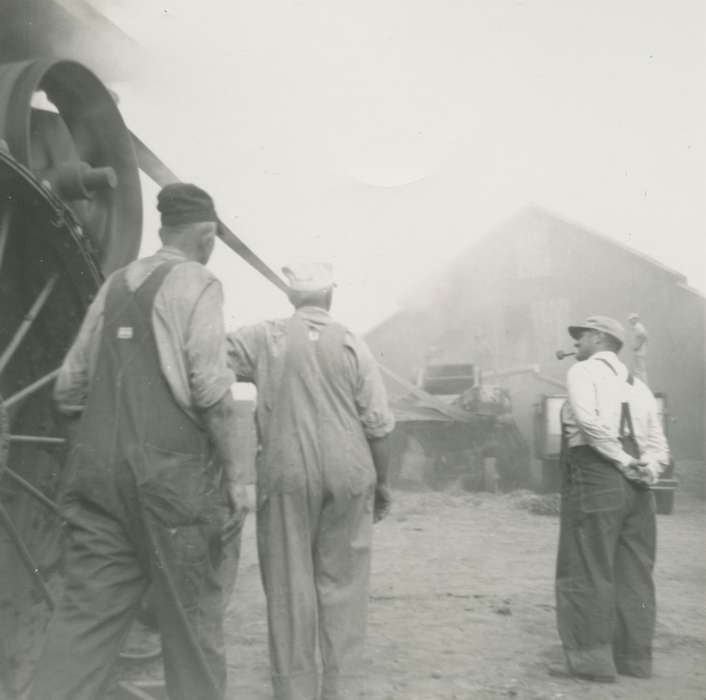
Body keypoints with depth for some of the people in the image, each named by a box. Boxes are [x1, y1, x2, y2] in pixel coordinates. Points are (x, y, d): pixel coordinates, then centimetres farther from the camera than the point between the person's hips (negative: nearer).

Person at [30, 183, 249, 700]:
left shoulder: (115, 284, 15)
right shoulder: (198, 283, -3)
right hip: (171, 468, -6)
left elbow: (69, 387, 15)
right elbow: (211, 389, -12)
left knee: (87, 609, 7)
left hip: (98, 465, 6)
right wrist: (232, 474, -5)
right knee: (191, 611, 8)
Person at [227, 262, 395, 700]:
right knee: (343, 584, 9)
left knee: (289, 585, 7)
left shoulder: (265, 338, 1)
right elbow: (379, 424, 3)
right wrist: (381, 483, 12)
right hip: (348, 475, 1)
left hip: (286, 474, -1)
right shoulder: (352, 345, 3)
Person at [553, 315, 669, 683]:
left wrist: (621, 460, -12)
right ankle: (634, 657, 16)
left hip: (594, 479, -7)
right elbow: (659, 445, 13)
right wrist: (647, 467, -5)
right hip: (637, 489, 7)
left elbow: (589, 419, -19)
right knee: (633, 573, 11)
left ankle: (591, 658, -1)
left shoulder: (583, 371, 0)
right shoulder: (639, 386, 21)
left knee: (586, 571, -1)